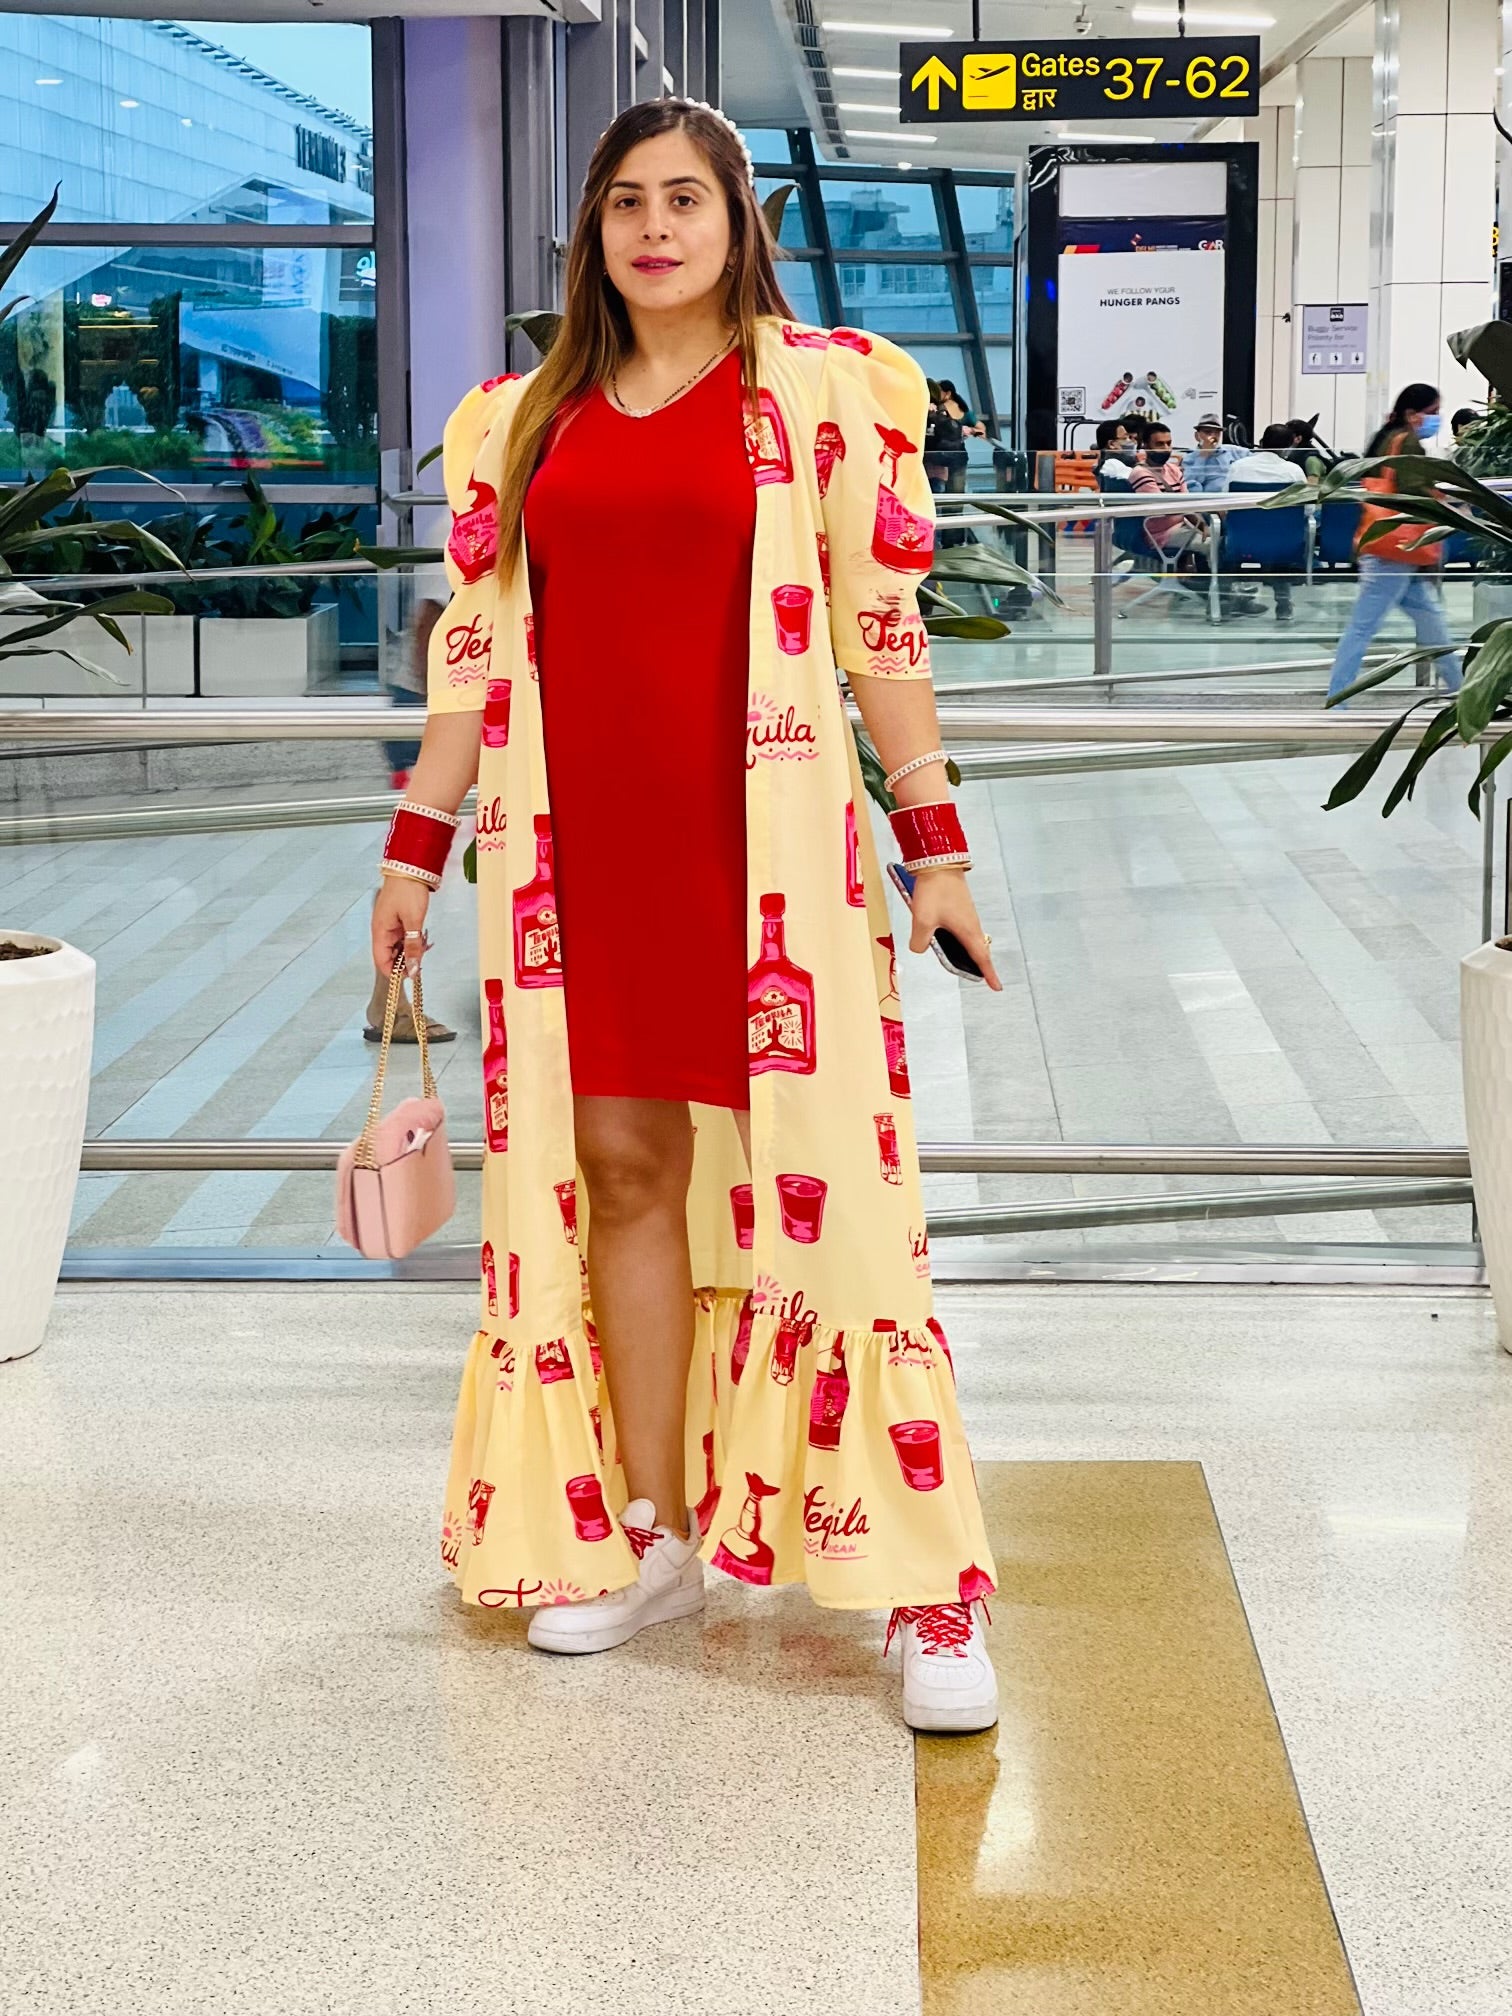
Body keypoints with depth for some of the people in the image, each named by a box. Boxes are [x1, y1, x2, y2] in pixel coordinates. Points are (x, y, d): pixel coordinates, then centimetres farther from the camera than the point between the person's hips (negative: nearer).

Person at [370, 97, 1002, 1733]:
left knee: (822, 1181, -7)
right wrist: (414, 846, 12)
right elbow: (477, 648, 15)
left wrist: (933, 841, -3)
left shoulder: (821, 390, 3)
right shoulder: (523, 419, 14)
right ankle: (652, 1539, 16)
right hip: (585, 845, 4)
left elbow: (883, 629, 1)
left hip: (765, 837, -4)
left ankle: (928, 1589, -4)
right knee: (619, 1166, 5)